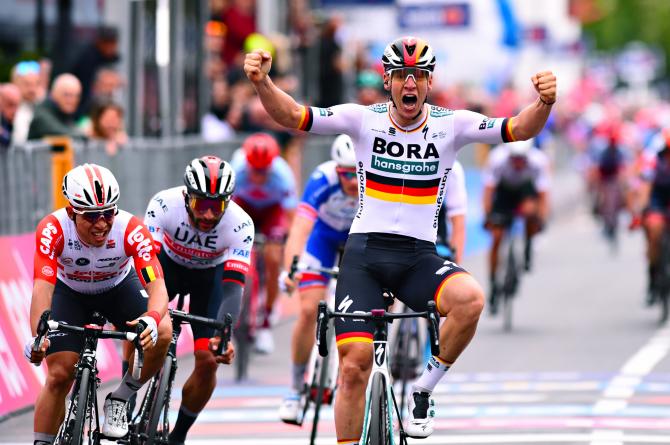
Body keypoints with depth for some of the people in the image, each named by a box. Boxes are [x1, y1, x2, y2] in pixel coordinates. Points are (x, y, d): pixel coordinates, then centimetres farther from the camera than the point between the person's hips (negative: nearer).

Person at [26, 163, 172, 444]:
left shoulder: (131, 230, -35)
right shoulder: (53, 229, -35)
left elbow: (156, 285, -41)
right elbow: (43, 286, -43)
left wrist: (152, 318, -64)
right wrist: (37, 335, -59)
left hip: (119, 287, 0)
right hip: (70, 292, 0)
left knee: (161, 333, -26)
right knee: (59, 376, -11)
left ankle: (119, 401, -4)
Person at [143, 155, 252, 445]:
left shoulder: (240, 225, -33)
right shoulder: (165, 204, -35)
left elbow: (233, 287, -37)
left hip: (210, 273, 0)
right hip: (168, 262, 0)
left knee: (208, 362, -9)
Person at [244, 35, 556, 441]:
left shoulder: (451, 125, -1)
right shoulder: (364, 119, -2)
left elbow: (519, 129, -10)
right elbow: (291, 115, -8)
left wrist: (544, 103, -31)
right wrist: (262, 82, -27)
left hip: (418, 256, 0)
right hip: (364, 254, 0)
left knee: (471, 299, -30)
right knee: (354, 364, -11)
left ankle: (421, 389, -9)